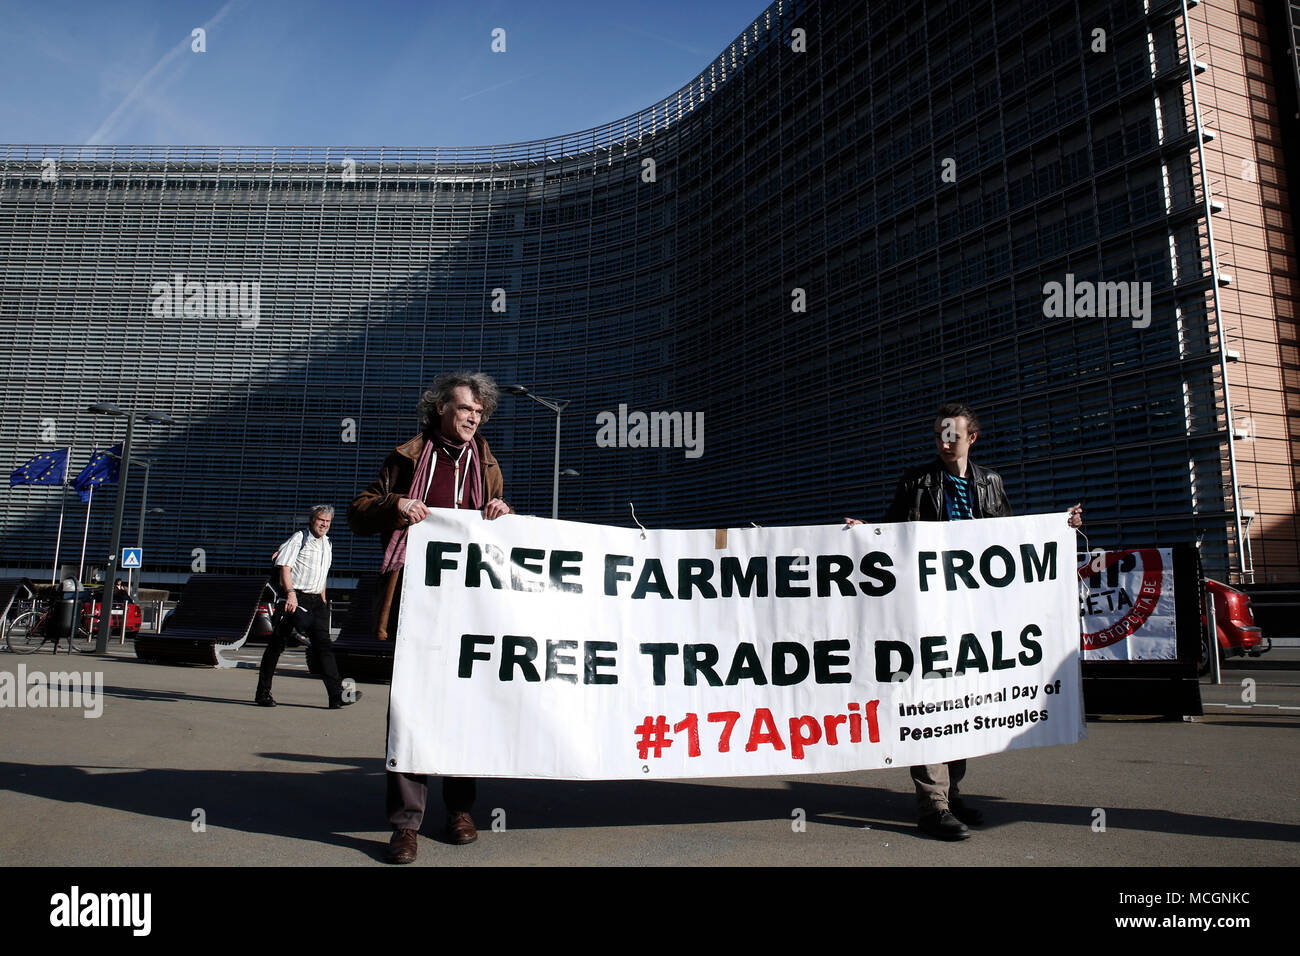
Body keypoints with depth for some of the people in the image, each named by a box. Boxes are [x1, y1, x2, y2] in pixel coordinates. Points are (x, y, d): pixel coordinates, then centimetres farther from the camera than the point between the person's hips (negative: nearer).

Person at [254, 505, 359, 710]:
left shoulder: (326, 543, 18)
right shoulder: (299, 539, -5)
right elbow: (285, 567, -13)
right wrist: (290, 593, -25)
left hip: (315, 600, 6)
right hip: (294, 598, -6)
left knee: (324, 645, -3)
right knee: (277, 644, 2)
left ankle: (336, 695, -9)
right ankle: (263, 693, 15)